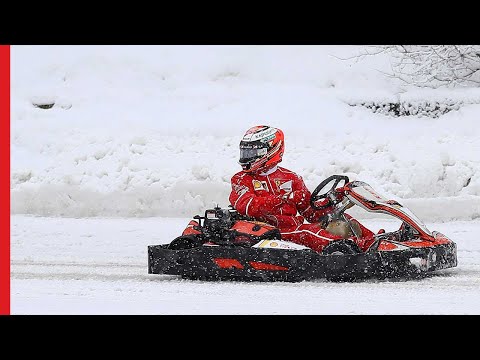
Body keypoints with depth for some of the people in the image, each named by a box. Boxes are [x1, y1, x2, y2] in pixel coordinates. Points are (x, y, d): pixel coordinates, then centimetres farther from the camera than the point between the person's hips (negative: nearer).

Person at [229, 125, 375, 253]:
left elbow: (312, 213, 17)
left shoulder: (291, 178, 22)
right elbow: (247, 206, -12)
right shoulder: (241, 180, 11)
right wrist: (284, 199, -23)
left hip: (295, 226, 6)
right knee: (306, 232, -35)